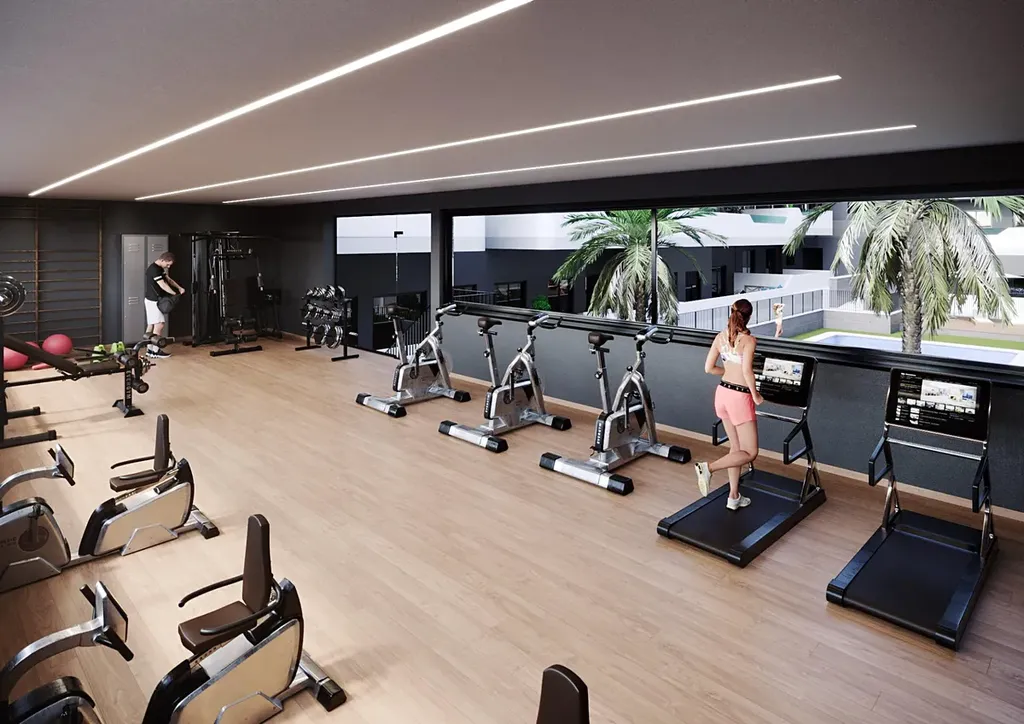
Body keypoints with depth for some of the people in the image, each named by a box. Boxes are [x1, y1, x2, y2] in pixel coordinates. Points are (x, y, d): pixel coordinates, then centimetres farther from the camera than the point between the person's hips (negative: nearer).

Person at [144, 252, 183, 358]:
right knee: (159, 325, -10)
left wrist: (179, 288, 1)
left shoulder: (160, 269, 13)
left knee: (151, 325, 11)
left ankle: (150, 349, 15)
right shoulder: (153, 269, -19)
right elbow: (163, 285, -21)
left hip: (157, 301, 10)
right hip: (153, 301, -10)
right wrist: (175, 294, -11)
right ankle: (156, 351, -7)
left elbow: (169, 279, 17)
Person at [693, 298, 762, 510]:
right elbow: (747, 370, -26)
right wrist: (755, 395, -12)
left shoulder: (721, 336, 4)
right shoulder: (749, 340, -14)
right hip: (739, 397, -7)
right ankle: (708, 468, -11)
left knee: (736, 447, 18)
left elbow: (708, 368, 4)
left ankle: (734, 497, 23)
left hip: (722, 393, 7)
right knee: (750, 453, 5)